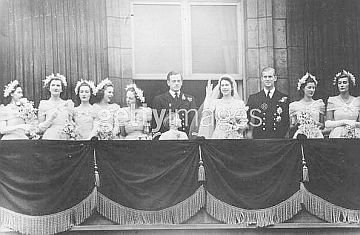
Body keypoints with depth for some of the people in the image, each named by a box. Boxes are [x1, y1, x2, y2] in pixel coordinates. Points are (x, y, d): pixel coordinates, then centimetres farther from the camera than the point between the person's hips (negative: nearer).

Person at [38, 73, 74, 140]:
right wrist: (51, 119, -9)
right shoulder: (44, 104, 7)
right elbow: (40, 128, 5)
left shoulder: (68, 104, 11)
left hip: (65, 137, 2)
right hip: (49, 137, -1)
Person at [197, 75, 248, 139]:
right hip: (218, 136, 0)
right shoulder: (215, 102, 8)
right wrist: (208, 95, -4)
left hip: (235, 137, 0)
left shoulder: (240, 103, 7)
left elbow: (244, 123, 7)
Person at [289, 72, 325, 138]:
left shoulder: (319, 103, 8)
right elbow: (291, 127, 8)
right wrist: (296, 124, -11)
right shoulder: (294, 105, 5)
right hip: (300, 135, -1)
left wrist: (317, 123, -8)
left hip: (316, 135, 1)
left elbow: (322, 125, 11)